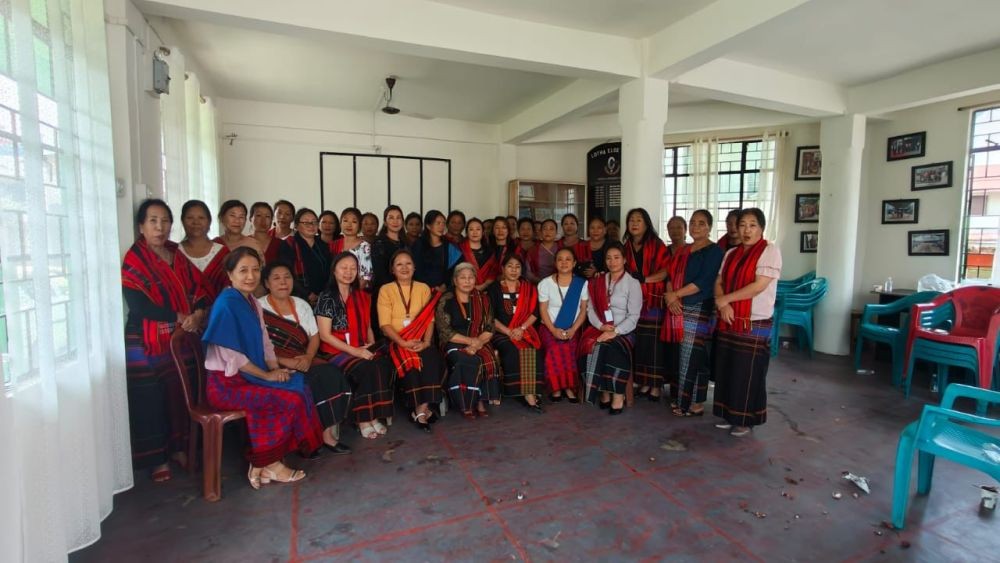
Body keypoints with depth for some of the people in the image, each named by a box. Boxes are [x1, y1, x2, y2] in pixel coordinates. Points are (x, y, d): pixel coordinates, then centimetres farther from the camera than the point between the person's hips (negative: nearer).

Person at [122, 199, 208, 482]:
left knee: (180, 396, 10)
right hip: (147, 344, -5)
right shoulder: (134, 259, -7)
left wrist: (198, 314, -12)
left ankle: (179, 447, 25)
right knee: (150, 401, 3)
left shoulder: (178, 256, 10)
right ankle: (157, 458, 15)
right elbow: (138, 304, -16)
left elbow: (199, 289, 6)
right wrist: (179, 317, -18)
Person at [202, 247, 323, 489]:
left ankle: (265, 463, -1)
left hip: (249, 375, 8)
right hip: (227, 382, -8)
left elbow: (264, 342, 11)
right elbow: (230, 355, -20)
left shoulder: (251, 302, 9)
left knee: (299, 387, -10)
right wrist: (266, 375, -14)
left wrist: (276, 368, -5)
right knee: (290, 398, -18)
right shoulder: (226, 304, -18)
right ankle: (268, 464, 1)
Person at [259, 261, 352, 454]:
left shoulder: (302, 305, 14)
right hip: (277, 365, -5)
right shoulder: (258, 308, -3)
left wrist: (308, 357, -12)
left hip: (304, 361, 5)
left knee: (334, 374, -23)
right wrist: (285, 361, -21)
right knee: (314, 380, -30)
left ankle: (328, 431, -15)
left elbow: (315, 336, 9)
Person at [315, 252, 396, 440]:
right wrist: (354, 350, -16)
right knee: (367, 369, -31)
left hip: (362, 350, 5)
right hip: (336, 351, -5)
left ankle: (375, 416, -17)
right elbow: (324, 335, -9)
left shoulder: (363, 297, 16)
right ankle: (363, 420, -17)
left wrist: (371, 345, 0)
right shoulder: (327, 298, -3)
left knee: (383, 365, -26)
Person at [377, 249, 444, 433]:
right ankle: (420, 408, -19)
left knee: (432, 357, -29)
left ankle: (422, 408, -21)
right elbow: (385, 324, -5)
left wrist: (426, 342, -14)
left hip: (419, 341, 2)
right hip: (396, 341, -2)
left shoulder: (423, 288, 13)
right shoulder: (386, 290, 5)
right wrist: (403, 343, -20)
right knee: (410, 360, -32)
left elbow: (429, 319, 3)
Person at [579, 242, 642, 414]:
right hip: (600, 329, 3)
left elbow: (634, 316, -7)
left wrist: (614, 332, -19)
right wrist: (601, 326, -11)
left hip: (623, 331, -3)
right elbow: (591, 309, 8)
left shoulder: (633, 283, 0)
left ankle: (618, 395, -20)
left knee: (612, 348, -34)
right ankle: (605, 392, -15)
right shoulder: (598, 282, 13)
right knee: (592, 346, -29)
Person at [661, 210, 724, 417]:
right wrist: (670, 296, -8)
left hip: (699, 311, -7)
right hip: (678, 311, 7)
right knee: (680, 357, 11)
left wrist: (675, 295, -12)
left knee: (693, 358, -4)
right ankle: (680, 399, 21)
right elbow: (671, 276, 11)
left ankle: (696, 404, 7)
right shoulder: (682, 251, 18)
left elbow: (703, 282, -16)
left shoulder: (714, 251, -5)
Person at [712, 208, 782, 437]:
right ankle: (730, 415, 24)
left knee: (748, 373, 2)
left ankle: (746, 419, 18)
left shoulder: (770, 250, -8)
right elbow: (718, 283, 9)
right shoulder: (731, 253, 11)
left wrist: (724, 299, -12)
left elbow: (758, 286, -18)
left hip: (755, 323, -6)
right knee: (727, 369, 10)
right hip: (729, 322, 6)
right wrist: (723, 305, -11)